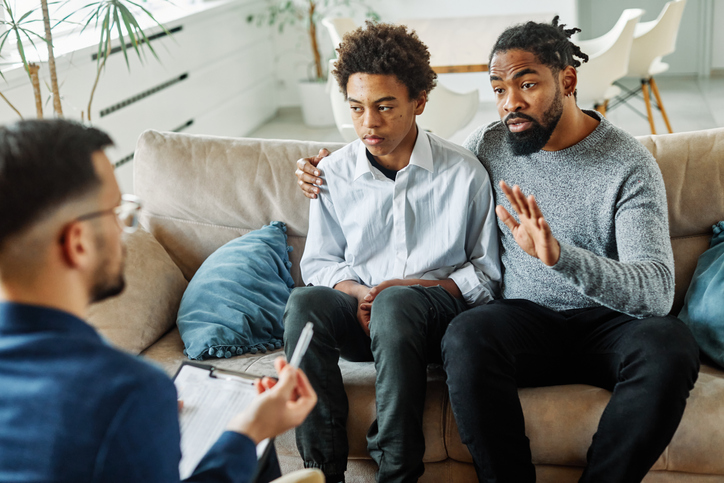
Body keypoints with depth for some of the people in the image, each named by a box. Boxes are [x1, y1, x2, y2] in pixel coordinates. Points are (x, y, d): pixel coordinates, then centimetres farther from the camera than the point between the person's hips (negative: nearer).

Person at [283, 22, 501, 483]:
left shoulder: (464, 173, -2)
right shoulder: (333, 174, 3)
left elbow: (486, 271, 5)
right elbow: (319, 263, 13)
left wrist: (416, 286, -11)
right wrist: (356, 292, -9)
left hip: (439, 313, -2)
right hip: (361, 319, 3)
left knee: (395, 303, -36)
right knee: (304, 303, -30)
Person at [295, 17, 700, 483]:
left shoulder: (630, 165, -9)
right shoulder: (490, 145, 3)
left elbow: (657, 291, -21)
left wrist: (559, 254, -38)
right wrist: (337, 171, 12)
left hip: (608, 322, -1)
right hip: (526, 320, 2)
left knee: (671, 345, -34)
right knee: (467, 336, -33)